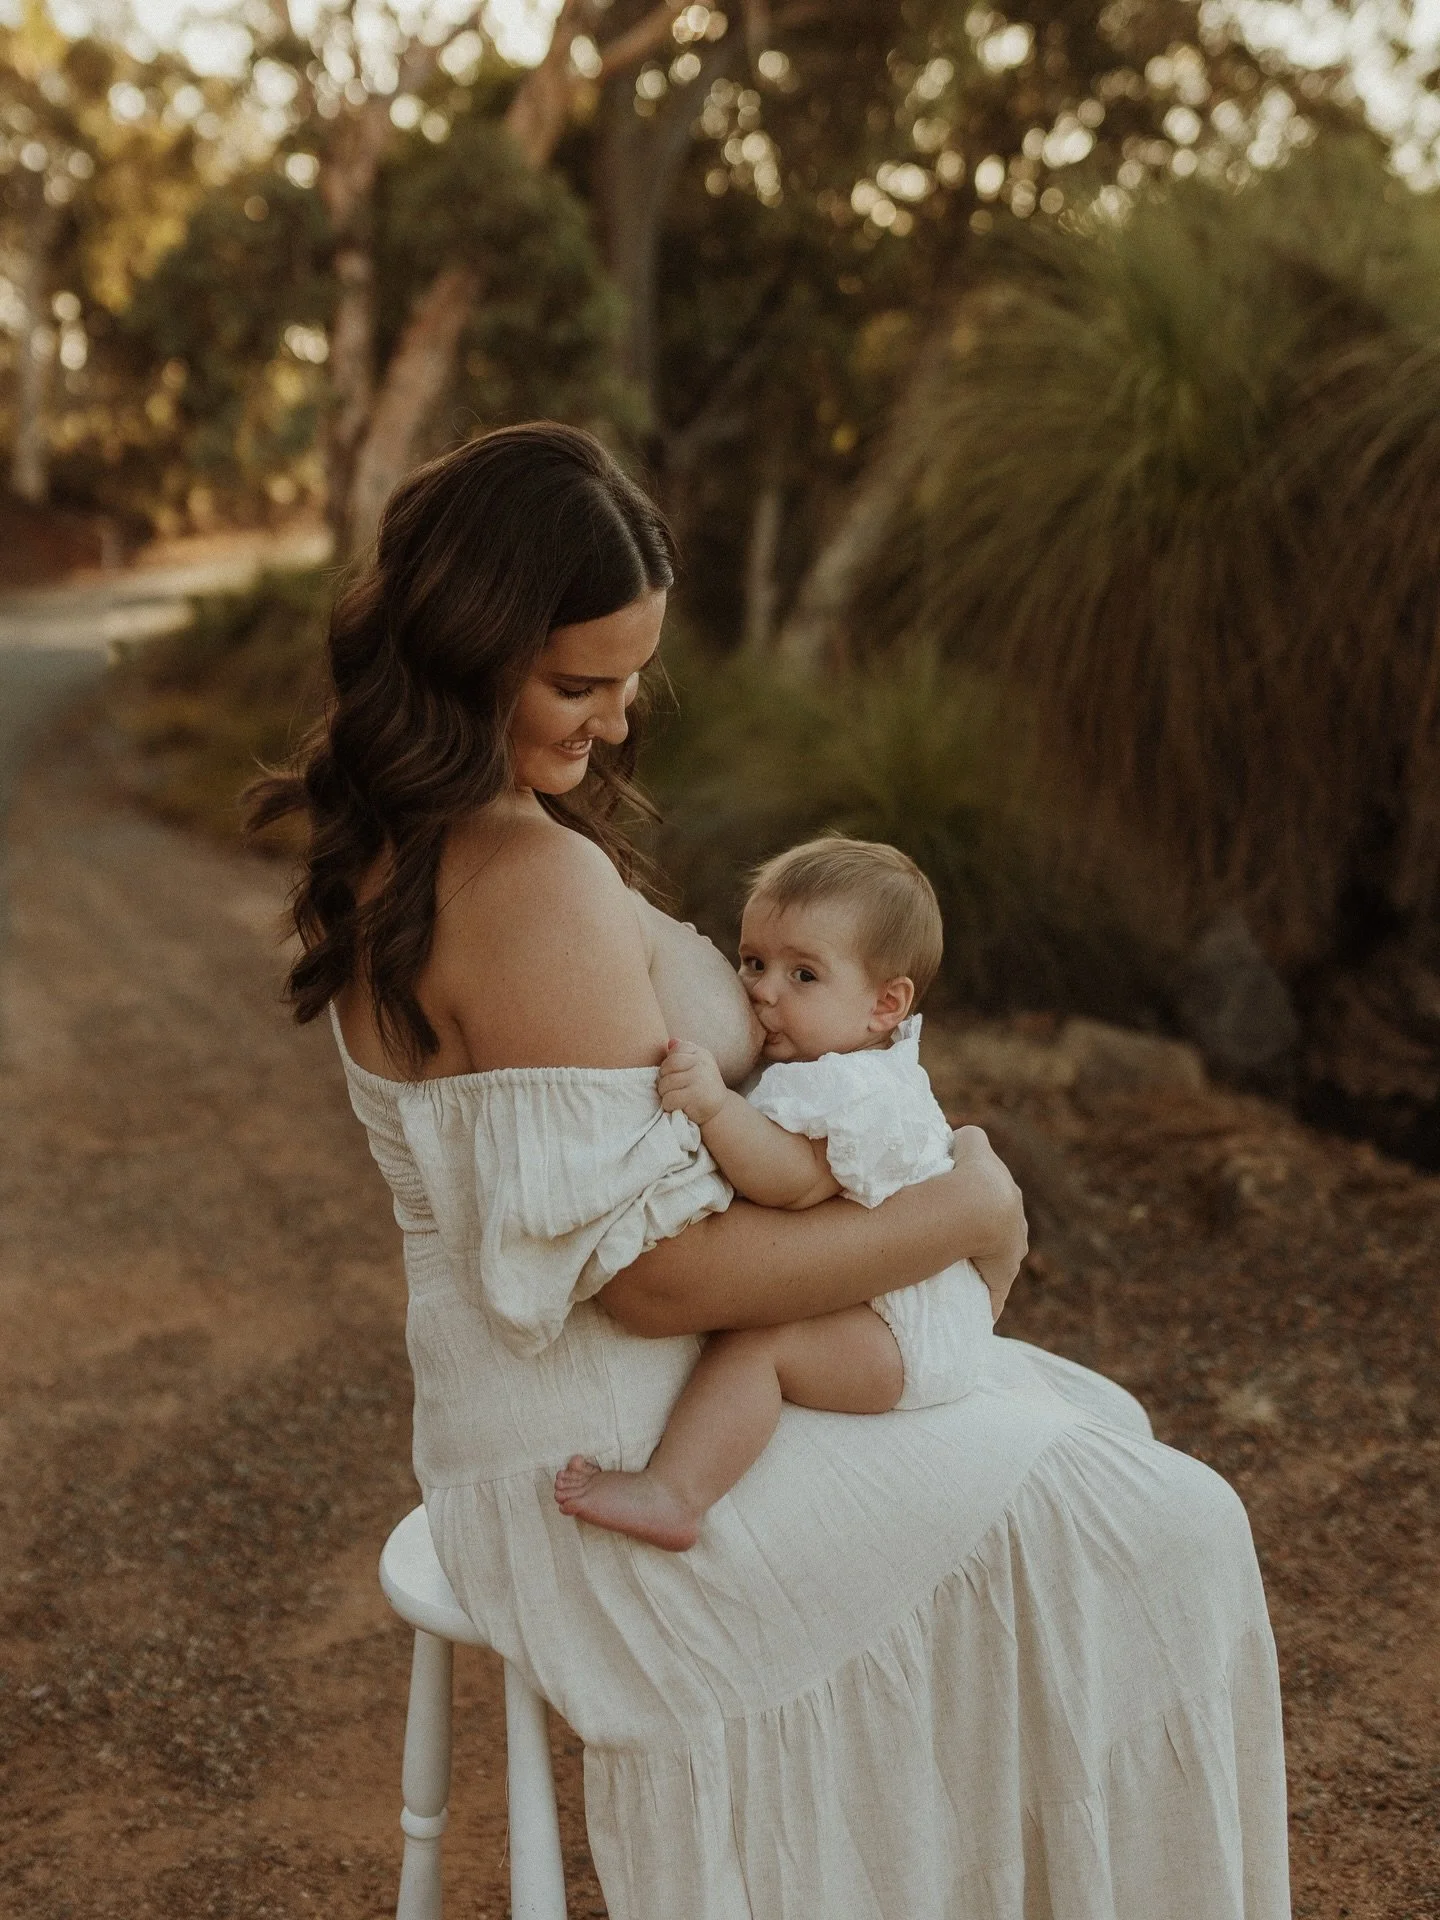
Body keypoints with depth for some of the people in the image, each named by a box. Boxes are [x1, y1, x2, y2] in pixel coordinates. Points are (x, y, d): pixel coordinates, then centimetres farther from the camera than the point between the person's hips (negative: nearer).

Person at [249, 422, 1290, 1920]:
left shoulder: (394, 842, 3)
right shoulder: (535, 885, -28)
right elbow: (652, 1274, -27)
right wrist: (966, 1211, -17)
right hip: (613, 1458, -10)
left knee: (1084, 1436, 19)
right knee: (1153, 1541, -4)